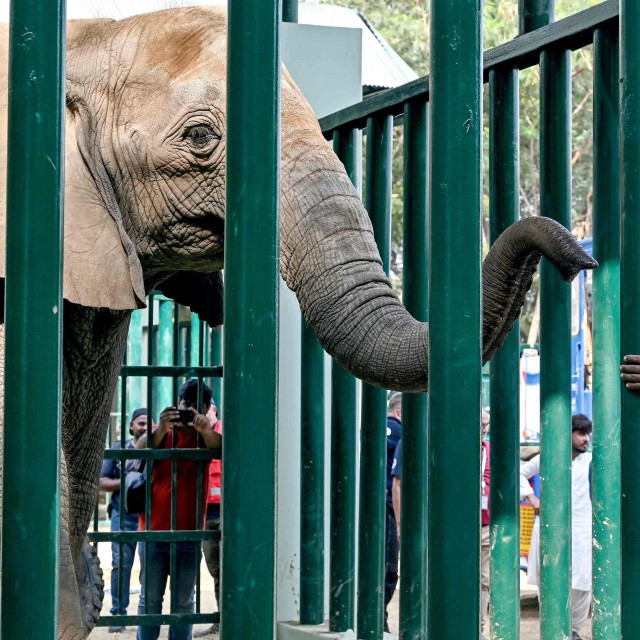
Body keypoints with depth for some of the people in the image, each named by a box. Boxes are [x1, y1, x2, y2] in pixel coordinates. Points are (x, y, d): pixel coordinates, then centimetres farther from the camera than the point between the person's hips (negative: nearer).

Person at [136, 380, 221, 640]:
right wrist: (161, 429, -34)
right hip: (154, 530, 0)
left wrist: (205, 430, -39)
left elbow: (219, 447, -18)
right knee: (150, 598, 4)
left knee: (184, 601, 5)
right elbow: (140, 450, -14)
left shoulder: (204, 435, 5)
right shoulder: (162, 432, 5)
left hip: (189, 531, 0)